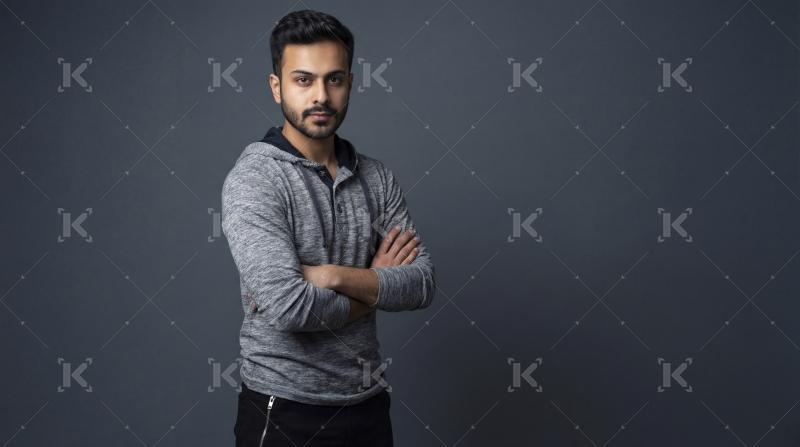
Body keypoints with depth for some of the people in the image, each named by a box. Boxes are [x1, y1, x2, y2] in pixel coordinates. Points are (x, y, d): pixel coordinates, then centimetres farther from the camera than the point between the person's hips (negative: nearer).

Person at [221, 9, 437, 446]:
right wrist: (374, 286, -9)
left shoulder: (377, 178, 3)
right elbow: (289, 306, -26)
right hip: (286, 411, -5)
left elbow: (422, 282, -5)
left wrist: (335, 276, -20)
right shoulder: (253, 179, -16)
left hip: (369, 403, 6)